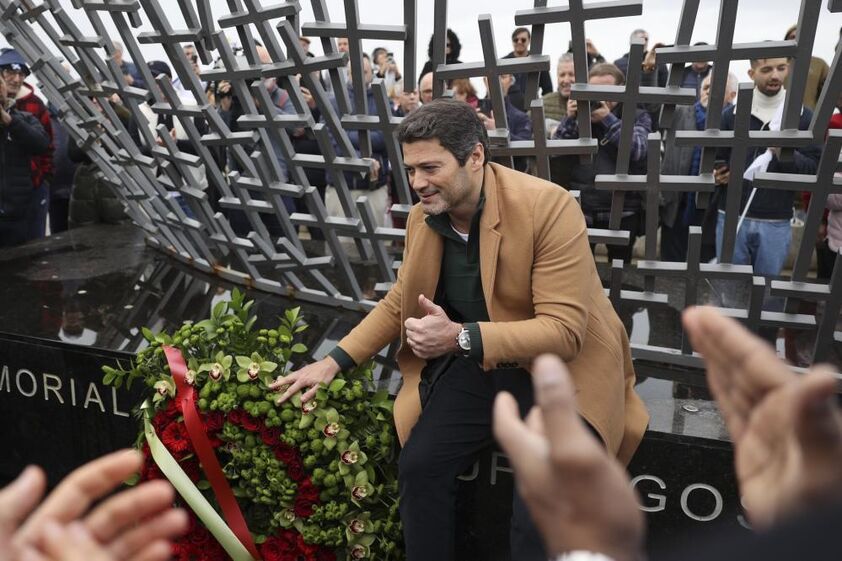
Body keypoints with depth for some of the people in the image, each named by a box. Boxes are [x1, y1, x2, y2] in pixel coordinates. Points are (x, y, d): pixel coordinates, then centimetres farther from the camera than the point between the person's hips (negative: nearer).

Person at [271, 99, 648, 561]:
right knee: (417, 469, -8)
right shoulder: (423, 218, -2)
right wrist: (335, 361, 3)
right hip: (477, 367, 6)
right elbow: (399, 302, 12)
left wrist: (460, 337, -34)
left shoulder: (548, 206, -22)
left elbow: (565, 330, -25)